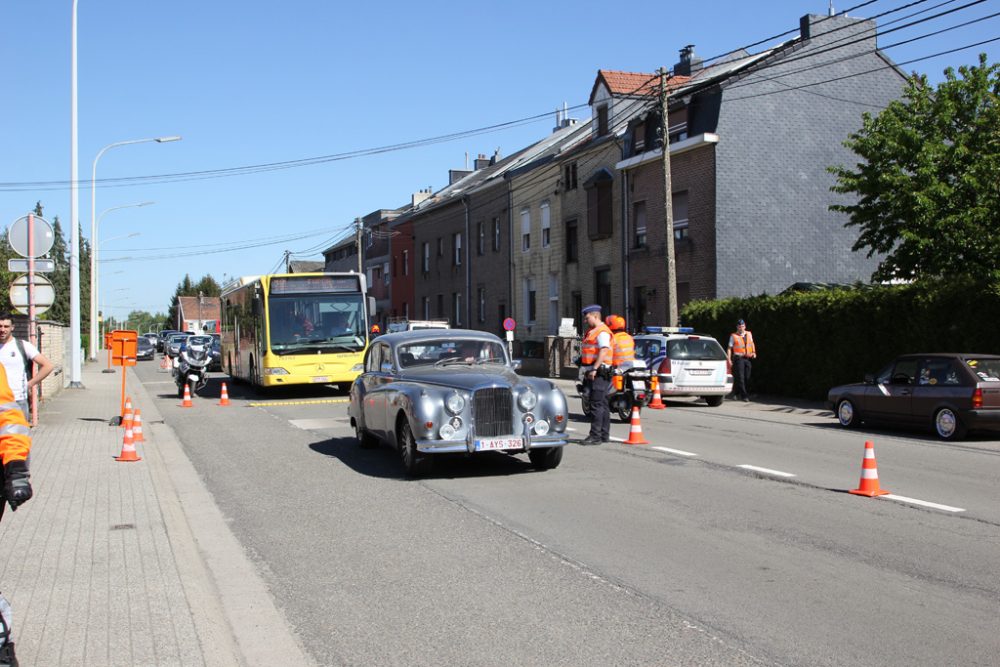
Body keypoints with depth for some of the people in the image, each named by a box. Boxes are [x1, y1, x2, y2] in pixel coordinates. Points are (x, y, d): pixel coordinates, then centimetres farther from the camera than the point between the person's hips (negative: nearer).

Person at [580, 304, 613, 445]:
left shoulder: (602, 332, -11)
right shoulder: (592, 332, 21)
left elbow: (603, 351, -22)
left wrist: (594, 369, -27)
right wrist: (588, 371, 23)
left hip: (599, 372, -11)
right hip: (594, 372, 11)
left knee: (597, 404, -12)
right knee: (602, 404, 12)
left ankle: (595, 436, -14)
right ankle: (604, 435, 16)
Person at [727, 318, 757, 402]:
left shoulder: (749, 334, 14)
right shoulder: (733, 336, 1)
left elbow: (752, 344, 28)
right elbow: (729, 348, 0)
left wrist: (754, 352, 11)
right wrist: (729, 359, -10)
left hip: (747, 358, 5)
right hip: (738, 358, -5)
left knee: (747, 378, 6)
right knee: (740, 378, -9)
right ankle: (744, 396, -9)